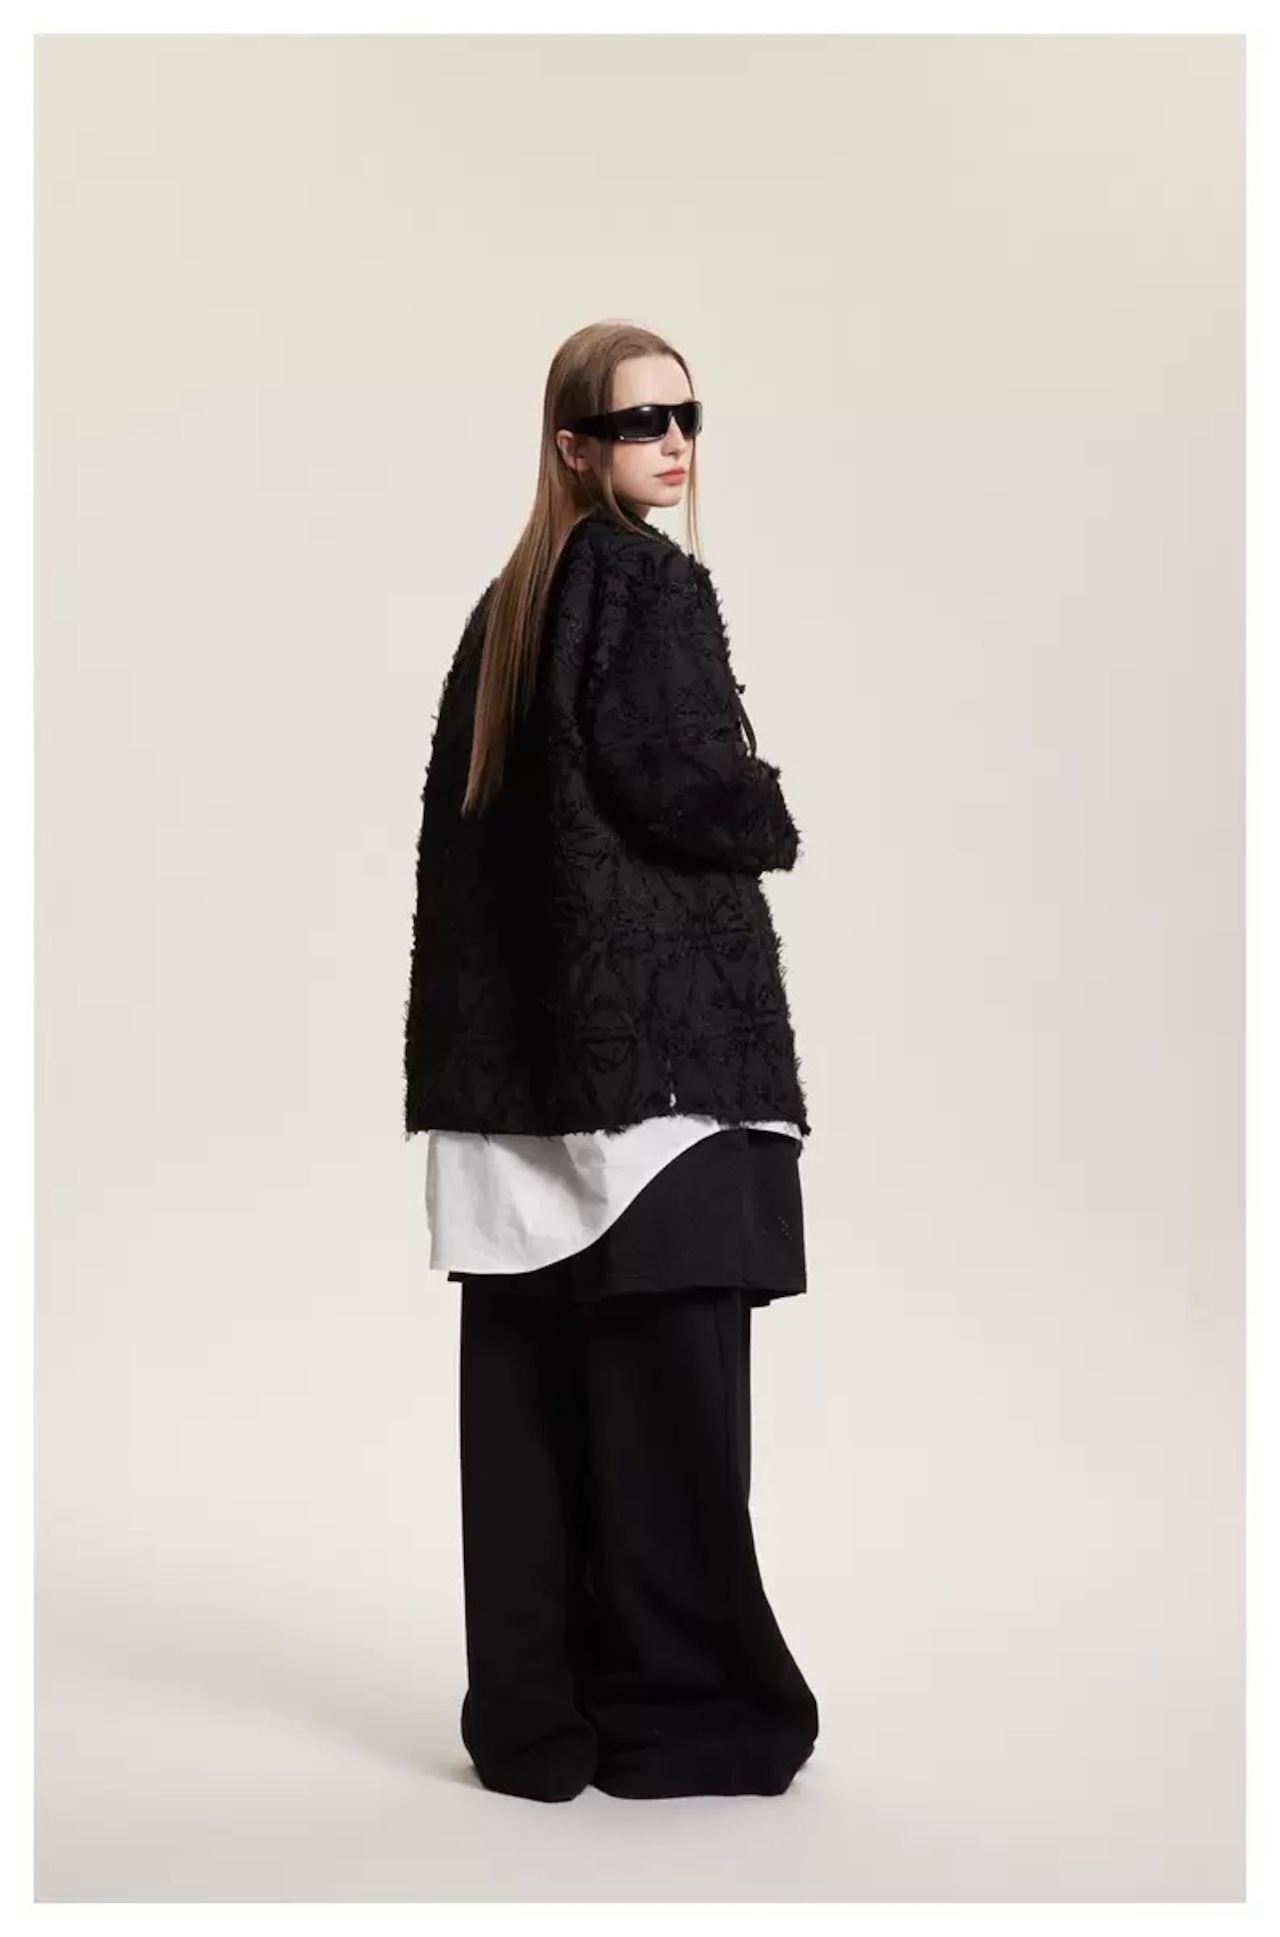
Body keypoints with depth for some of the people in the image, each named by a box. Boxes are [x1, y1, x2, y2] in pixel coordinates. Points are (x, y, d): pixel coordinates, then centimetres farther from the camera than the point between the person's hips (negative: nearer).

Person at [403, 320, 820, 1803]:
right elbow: (687, 790, -18)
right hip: (658, 1028, -8)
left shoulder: (506, 606, 17)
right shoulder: (653, 583, -7)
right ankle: (676, 1705, 7)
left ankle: (535, 1708, 16)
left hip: (515, 1041, 8)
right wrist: (773, 818, 5)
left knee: (535, 1386, 9)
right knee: (666, 1382, -1)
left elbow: (461, 822, 15)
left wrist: (464, 1049, 15)